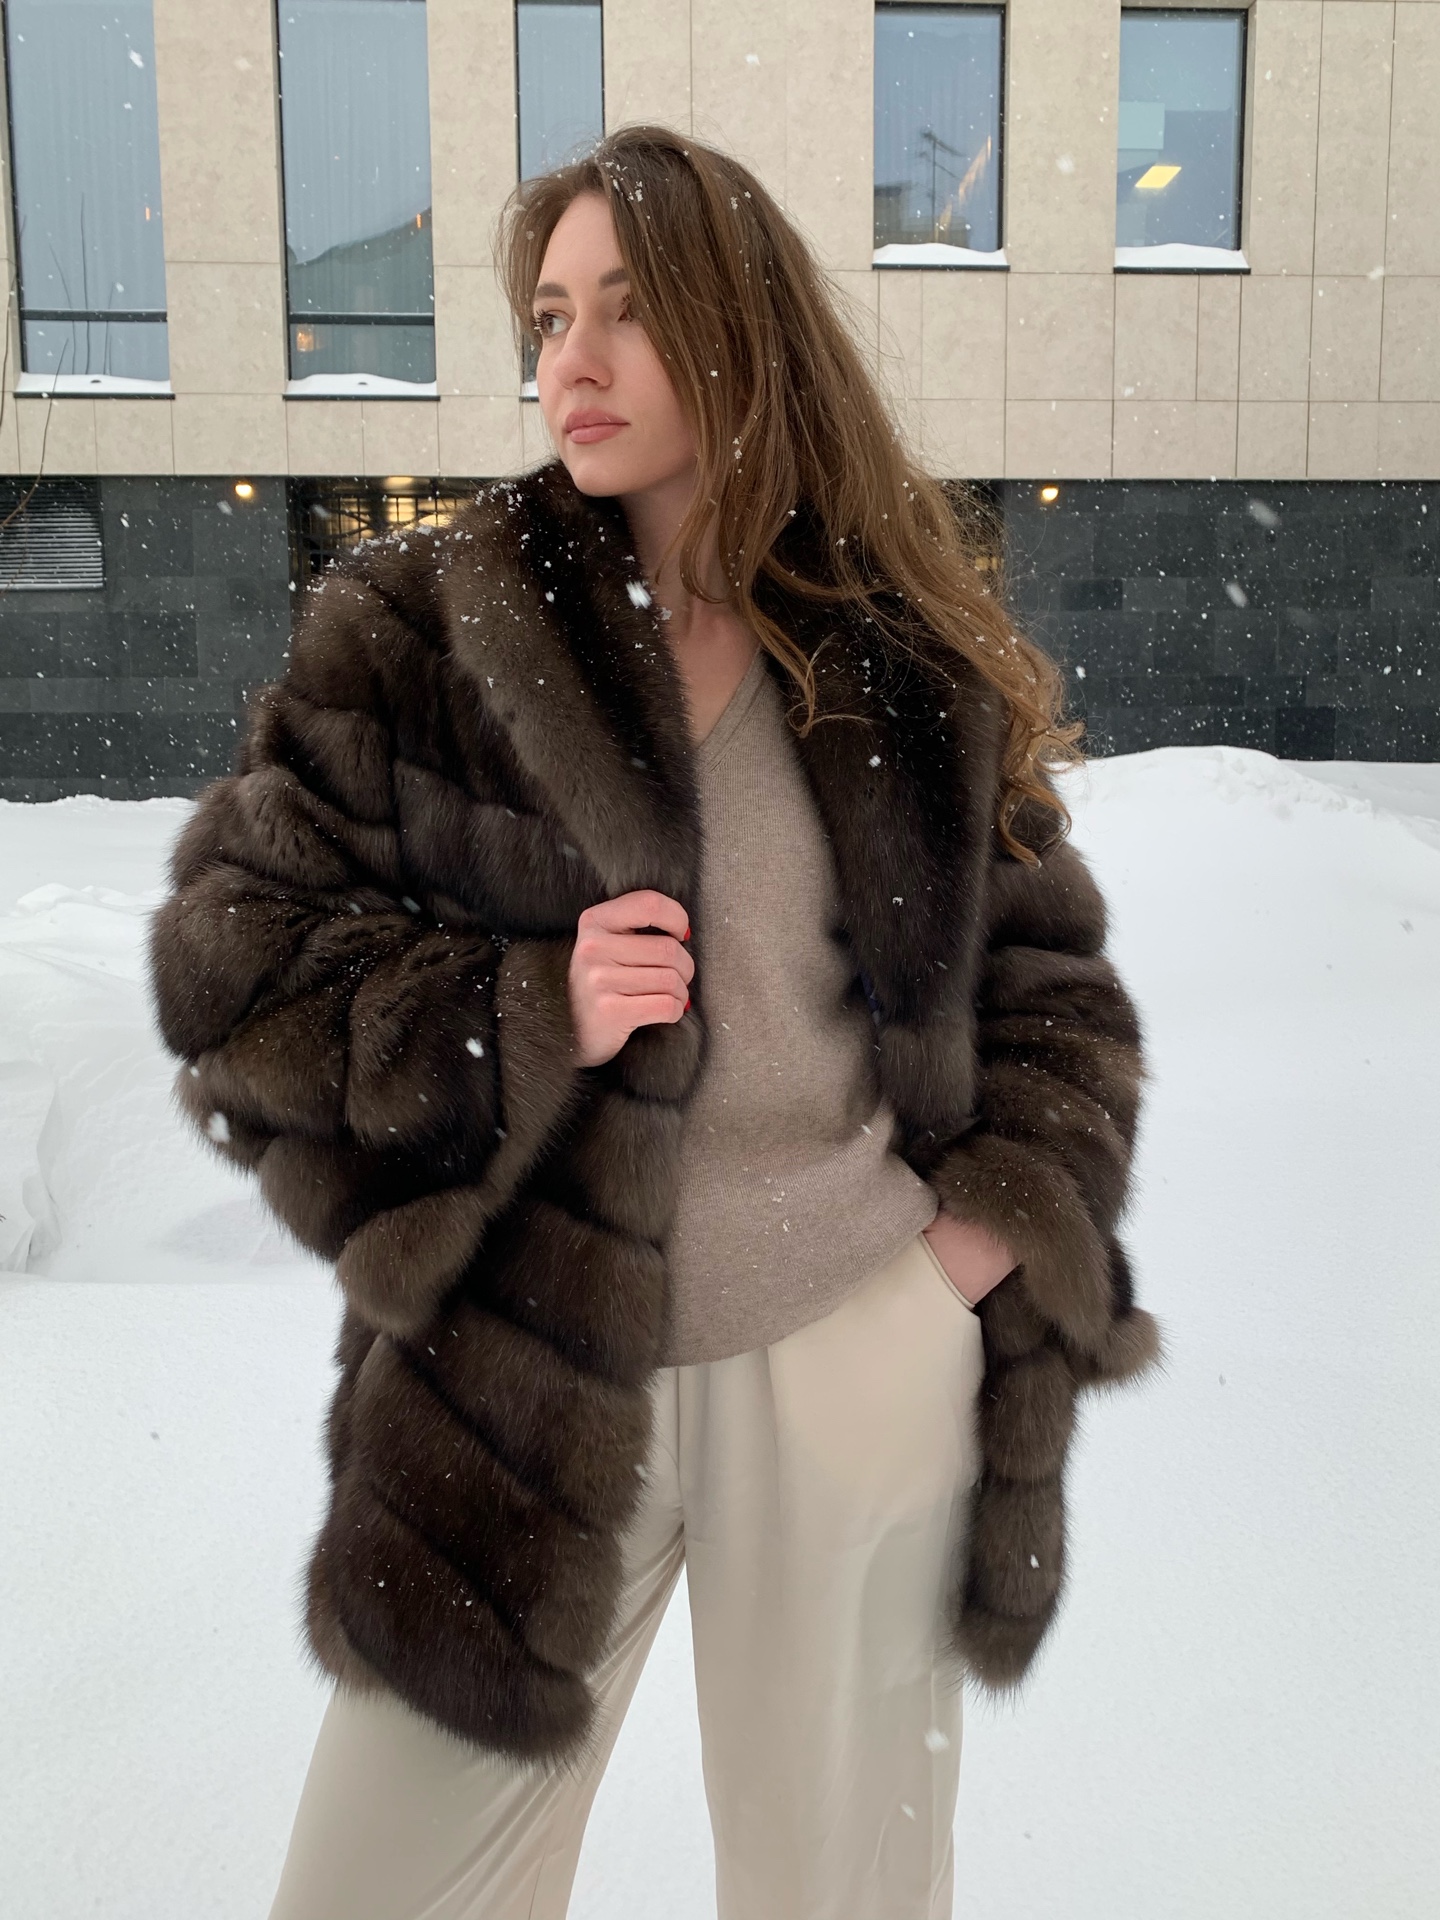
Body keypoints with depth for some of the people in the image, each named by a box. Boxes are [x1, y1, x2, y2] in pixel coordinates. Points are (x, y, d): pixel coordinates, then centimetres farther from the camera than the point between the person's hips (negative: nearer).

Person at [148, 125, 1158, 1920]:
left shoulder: (918, 668, 2)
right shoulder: (411, 631, -3)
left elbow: (1053, 974, 12)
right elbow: (229, 958, -3)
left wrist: (1016, 1210, -3)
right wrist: (522, 1018, -17)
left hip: (863, 1357, 1)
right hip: (524, 1383, 0)